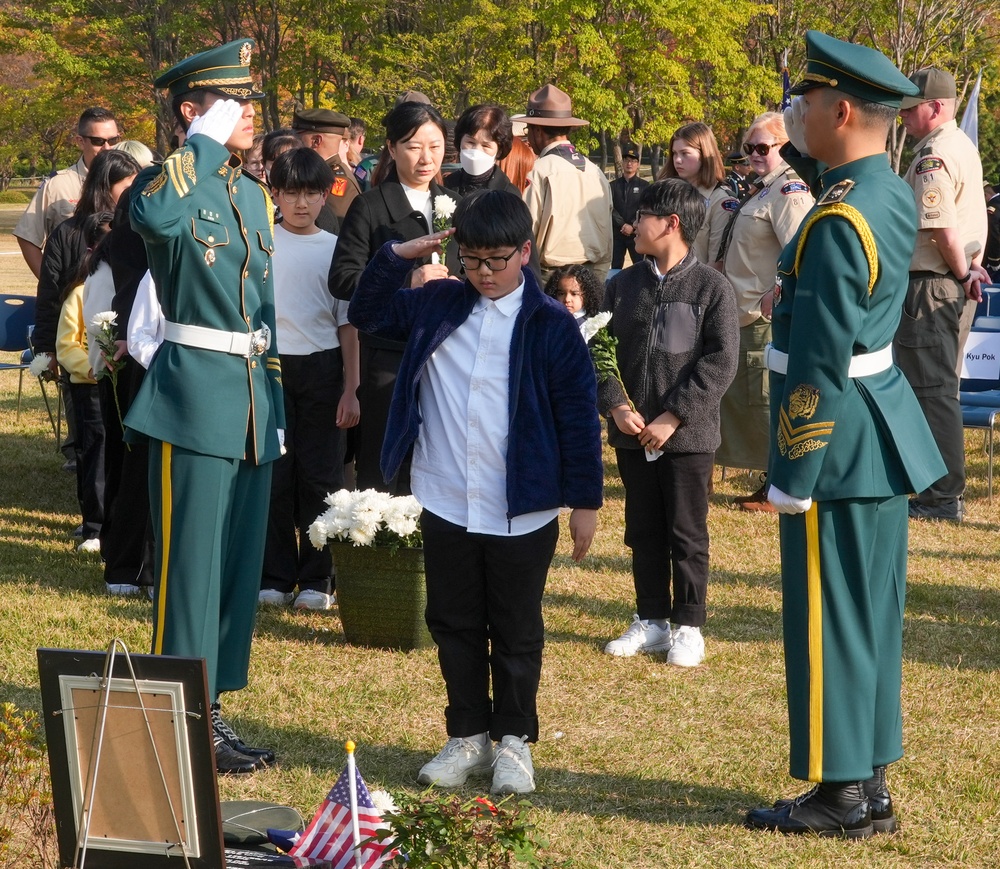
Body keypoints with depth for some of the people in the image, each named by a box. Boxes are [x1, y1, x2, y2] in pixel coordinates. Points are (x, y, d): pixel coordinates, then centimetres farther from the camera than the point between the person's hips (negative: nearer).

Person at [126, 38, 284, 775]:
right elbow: (157, 217, -34)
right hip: (195, 392, -8)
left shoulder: (254, 196, 15)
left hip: (254, 399, 8)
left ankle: (210, 713, 19)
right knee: (192, 564, -5)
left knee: (241, 566, 11)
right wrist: (204, 145, -23)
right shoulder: (171, 180, -7)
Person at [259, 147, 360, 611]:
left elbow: (348, 325, 6)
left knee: (321, 476, 1)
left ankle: (317, 579, 8)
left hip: (321, 369, 1)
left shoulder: (337, 249, 5)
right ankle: (274, 577, 8)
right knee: (273, 473, 0)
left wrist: (351, 390, 2)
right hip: (269, 365, 0)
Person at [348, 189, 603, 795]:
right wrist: (397, 257, -1)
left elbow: (579, 415, -4)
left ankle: (514, 742, 20)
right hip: (446, 505, 4)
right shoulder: (439, 306, 5)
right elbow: (368, 314, 15)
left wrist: (586, 500, -5)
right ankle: (468, 737, 24)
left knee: (517, 632, 8)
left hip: (522, 512, -4)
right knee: (455, 626, 12)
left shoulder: (551, 325, -6)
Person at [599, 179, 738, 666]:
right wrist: (616, 406, -10)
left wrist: (673, 417, -16)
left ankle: (688, 626, 14)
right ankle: (651, 620, 23)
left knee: (687, 534, 4)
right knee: (643, 531, 12)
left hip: (688, 435, -4)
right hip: (631, 434, 4)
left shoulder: (711, 288, -8)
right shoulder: (623, 285, 6)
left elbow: (720, 362, -12)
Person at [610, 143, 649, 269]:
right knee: (615, 267, 4)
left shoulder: (644, 186, 6)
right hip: (616, 232, 2)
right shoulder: (614, 185, 10)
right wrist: (623, 225, -13)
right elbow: (611, 209, 0)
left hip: (636, 233, -2)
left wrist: (633, 226, -14)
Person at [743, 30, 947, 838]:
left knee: (828, 614, -1)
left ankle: (840, 794, 5)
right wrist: (805, 153, 17)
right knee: (870, 612, 14)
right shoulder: (894, 194, 5)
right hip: (885, 437, 9)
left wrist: (791, 479, -18)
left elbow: (819, 365, -22)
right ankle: (869, 785, 21)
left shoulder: (837, 225, -22)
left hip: (837, 441, -9)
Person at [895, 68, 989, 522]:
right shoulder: (964, 146, 14)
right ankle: (945, 491, 23)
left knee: (931, 390, -4)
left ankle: (942, 497, -1)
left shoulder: (933, 157, -18)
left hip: (931, 285, -10)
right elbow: (974, 221, 20)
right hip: (959, 287, 10)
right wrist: (971, 269, 15)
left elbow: (942, 230, -25)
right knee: (942, 388, 16)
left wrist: (962, 274, -11)